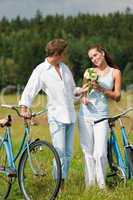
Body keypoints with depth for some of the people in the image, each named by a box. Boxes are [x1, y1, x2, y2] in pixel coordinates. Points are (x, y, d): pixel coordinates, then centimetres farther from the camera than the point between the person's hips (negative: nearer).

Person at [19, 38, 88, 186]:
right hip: (56, 117, -6)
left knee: (68, 153, 6)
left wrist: (80, 90, 0)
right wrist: (24, 107, -22)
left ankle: (63, 181, 14)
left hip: (70, 116, 6)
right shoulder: (41, 71, -3)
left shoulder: (65, 68, 14)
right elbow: (29, 91, -7)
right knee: (60, 152, -12)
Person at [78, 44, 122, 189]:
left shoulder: (115, 72, 5)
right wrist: (83, 98, -7)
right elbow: (83, 91, 15)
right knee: (88, 152, 5)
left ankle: (101, 184, 2)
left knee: (100, 153, -11)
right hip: (85, 114, 2)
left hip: (101, 116, -2)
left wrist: (101, 89, -12)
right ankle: (89, 184, 13)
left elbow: (117, 97, 2)